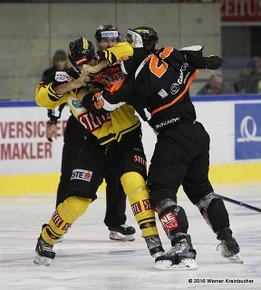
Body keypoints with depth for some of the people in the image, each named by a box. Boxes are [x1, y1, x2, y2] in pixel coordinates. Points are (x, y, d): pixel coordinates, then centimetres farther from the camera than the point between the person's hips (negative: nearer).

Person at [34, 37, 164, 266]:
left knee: (133, 180, -28)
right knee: (77, 199, -3)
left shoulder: (113, 69, -12)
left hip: (128, 138, -2)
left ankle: (152, 239, -23)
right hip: (97, 144, 2)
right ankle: (46, 240, 19)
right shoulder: (69, 82, -5)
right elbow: (42, 98, -15)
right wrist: (72, 85, -28)